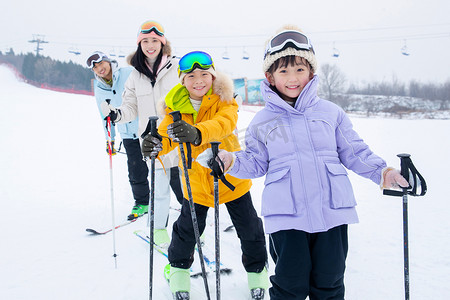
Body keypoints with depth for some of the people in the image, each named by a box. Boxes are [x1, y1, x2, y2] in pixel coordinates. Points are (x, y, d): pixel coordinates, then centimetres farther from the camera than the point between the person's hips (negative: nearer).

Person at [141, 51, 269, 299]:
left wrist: (196, 133, -57)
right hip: (196, 180, 1)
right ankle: (179, 266, 40)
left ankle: (257, 269, 38)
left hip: (231, 176, -1)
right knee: (187, 227, 8)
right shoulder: (176, 105, -7)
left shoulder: (224, 101, -15)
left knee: (249, 227, 9)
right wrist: (157, 144, -40)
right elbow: (167, 132, -15)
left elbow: (224, 124, -37)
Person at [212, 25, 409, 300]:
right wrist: (232, 162, -8)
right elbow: (256, 163, 9)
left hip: (332, 211, 1)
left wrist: (381, 171, -1)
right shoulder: (262, 122, 7)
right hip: (286, 216, -1)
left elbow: (354, 152, 11)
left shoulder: (331, 112, 7)